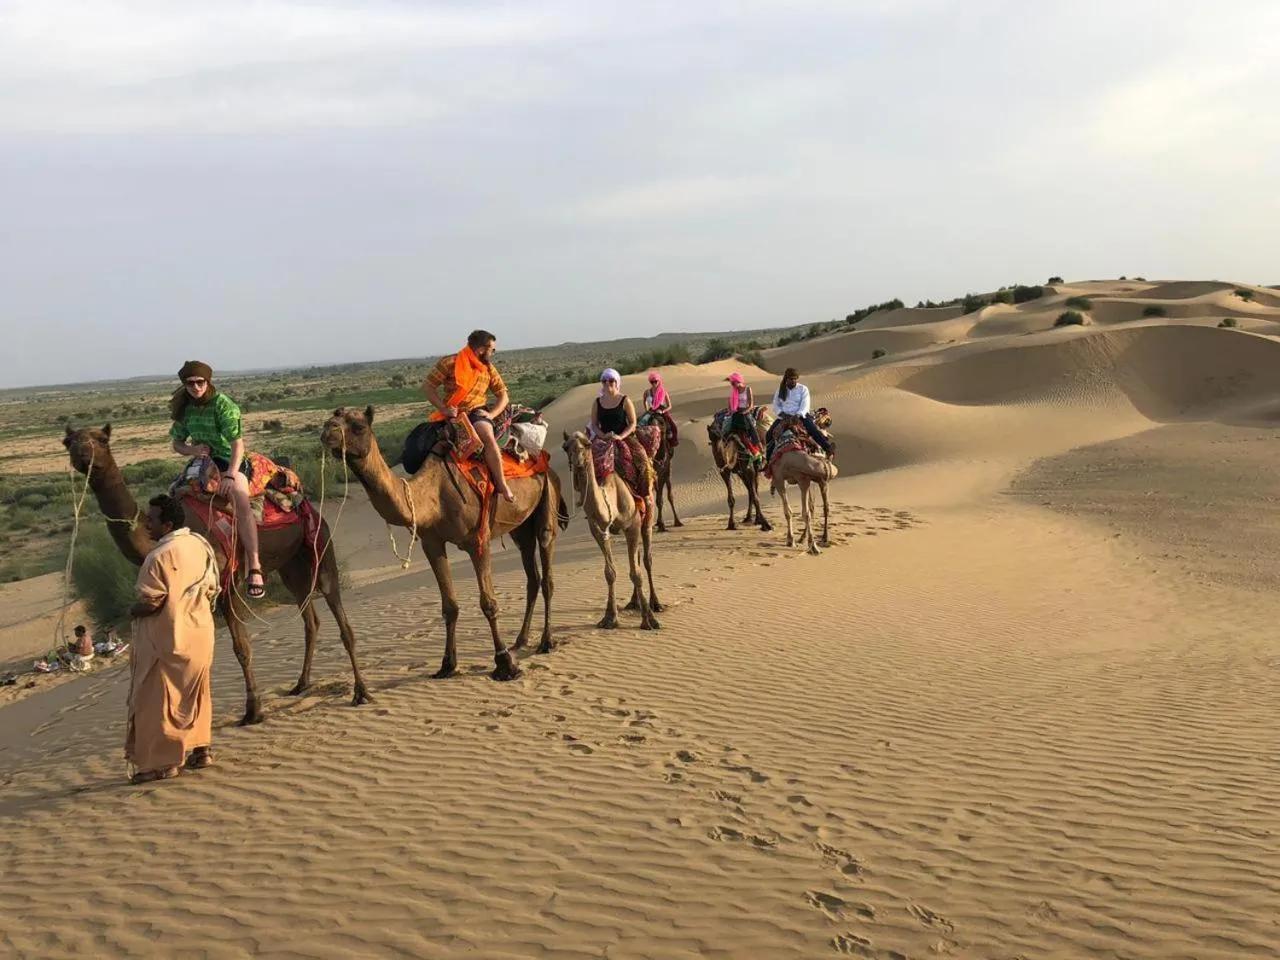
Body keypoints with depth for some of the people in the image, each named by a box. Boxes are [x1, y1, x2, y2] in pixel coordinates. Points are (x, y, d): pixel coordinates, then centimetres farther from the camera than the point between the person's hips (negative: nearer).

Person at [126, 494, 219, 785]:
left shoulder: (160, 556, -21)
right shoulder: (201, 544, 4)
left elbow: (150, 603, -21)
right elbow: (211, 589, 12)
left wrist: (132, 610, -2)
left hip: (169, 640, -8)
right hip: (200, 636, 8)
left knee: (158, 700, 3)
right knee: (196, 695, 18)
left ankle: (163, 762, 8)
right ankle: (201, 750, 24)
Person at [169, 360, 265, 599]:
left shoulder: (223, 404, -13)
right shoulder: (183, 409, 5)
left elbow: (238, 444, -18)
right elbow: (177, 444, 14)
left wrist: (230, 476, -30)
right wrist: (192, 449, -10)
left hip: (230, 460, -7)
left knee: (241, 501, -32)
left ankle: (255, 569, -39)